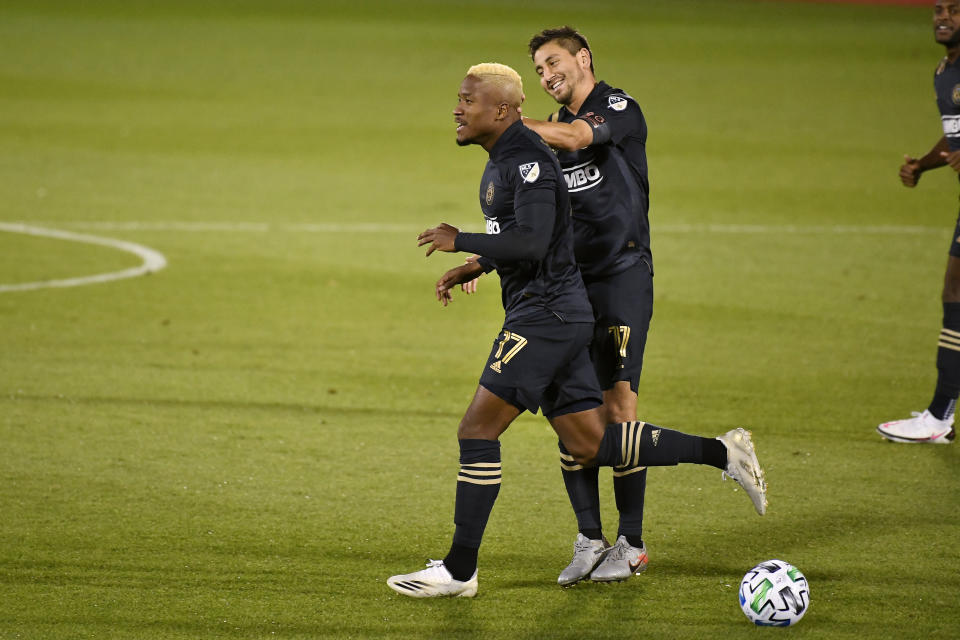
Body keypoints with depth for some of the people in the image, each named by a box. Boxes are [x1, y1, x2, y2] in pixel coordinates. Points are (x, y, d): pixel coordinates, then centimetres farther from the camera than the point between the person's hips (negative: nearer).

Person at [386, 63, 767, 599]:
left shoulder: (528, 160, -15)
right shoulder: (502, 160, 17)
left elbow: (531, 242, -25)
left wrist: (460, 241, -16)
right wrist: (476, 267, 18)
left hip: (546, 313, -10)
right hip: (546, 317, 10)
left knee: (478, 429, -9)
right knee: (590, 446, 8)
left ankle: (459, 570, -5)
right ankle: (722, 453, 11)